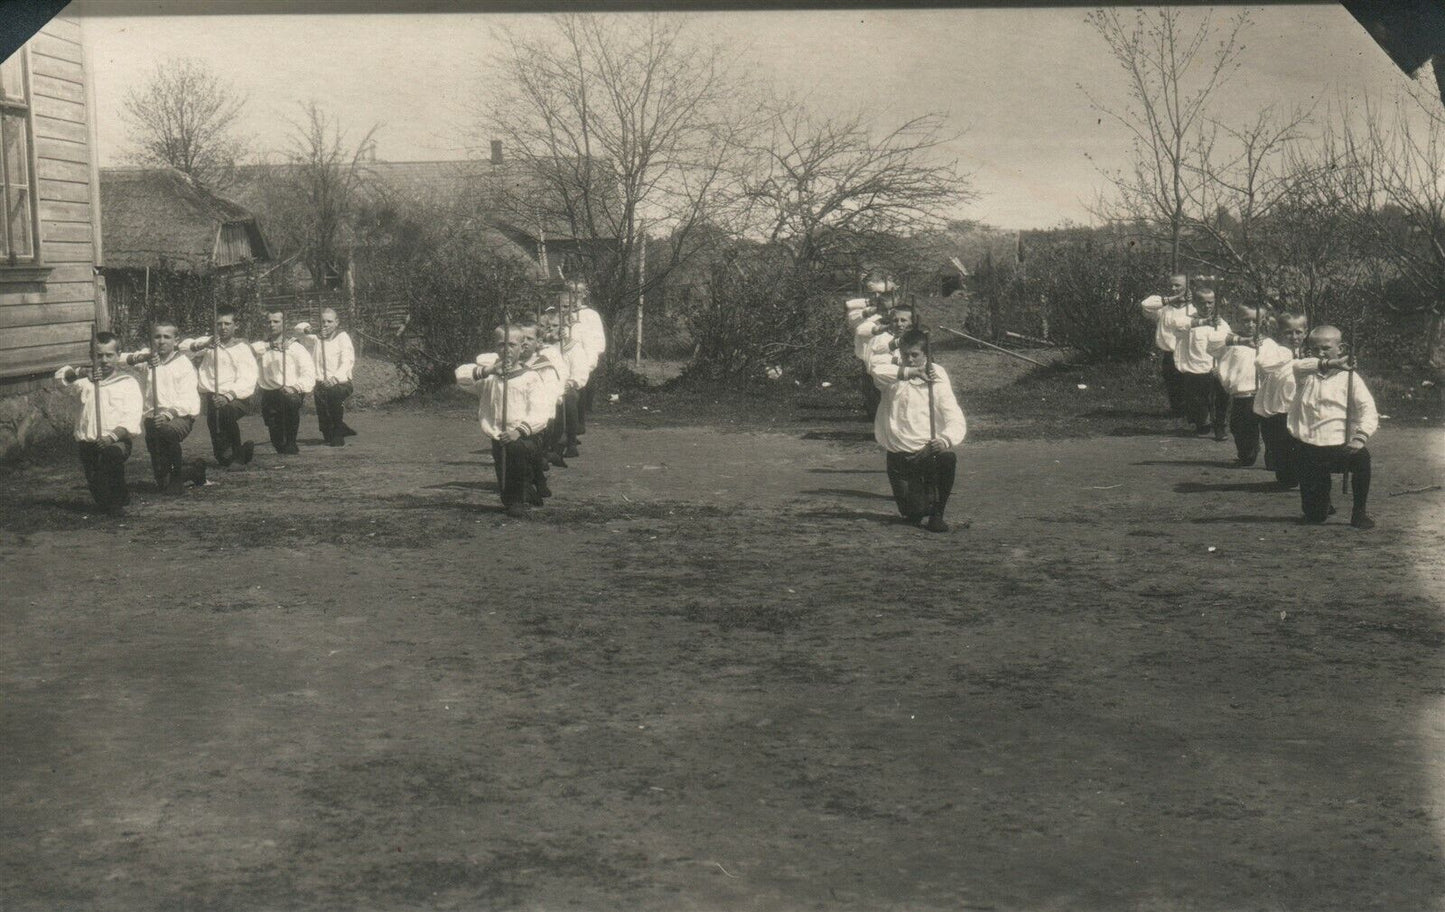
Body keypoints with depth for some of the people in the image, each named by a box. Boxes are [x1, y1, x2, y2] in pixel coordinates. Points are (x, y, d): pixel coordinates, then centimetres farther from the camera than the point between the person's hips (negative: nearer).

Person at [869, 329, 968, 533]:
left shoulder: (936, 380, -3)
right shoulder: (894, 373, 0)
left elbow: (957, 421, -15)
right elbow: (877, 369, -25)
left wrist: (945, 440, -36)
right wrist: (910, 372, -29)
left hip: (928, 451, 0)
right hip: (898, 458, 1)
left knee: (948, 457, -33)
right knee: (914, 513, -5)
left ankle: (937, 513, -11)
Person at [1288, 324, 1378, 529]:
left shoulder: (1349, 377, 4)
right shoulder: (1306, 373, 6)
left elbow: (1368, 409, -7)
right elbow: (1298, 366, -19)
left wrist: (1361, 437, -25)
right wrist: (1330, 364, -34)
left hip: (1339, 445, -1)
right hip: (1309, 449, 1)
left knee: (1362, 456, -36)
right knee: (1314, 516, 1)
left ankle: (1360, 512, -15)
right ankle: (1323, 504, 41)